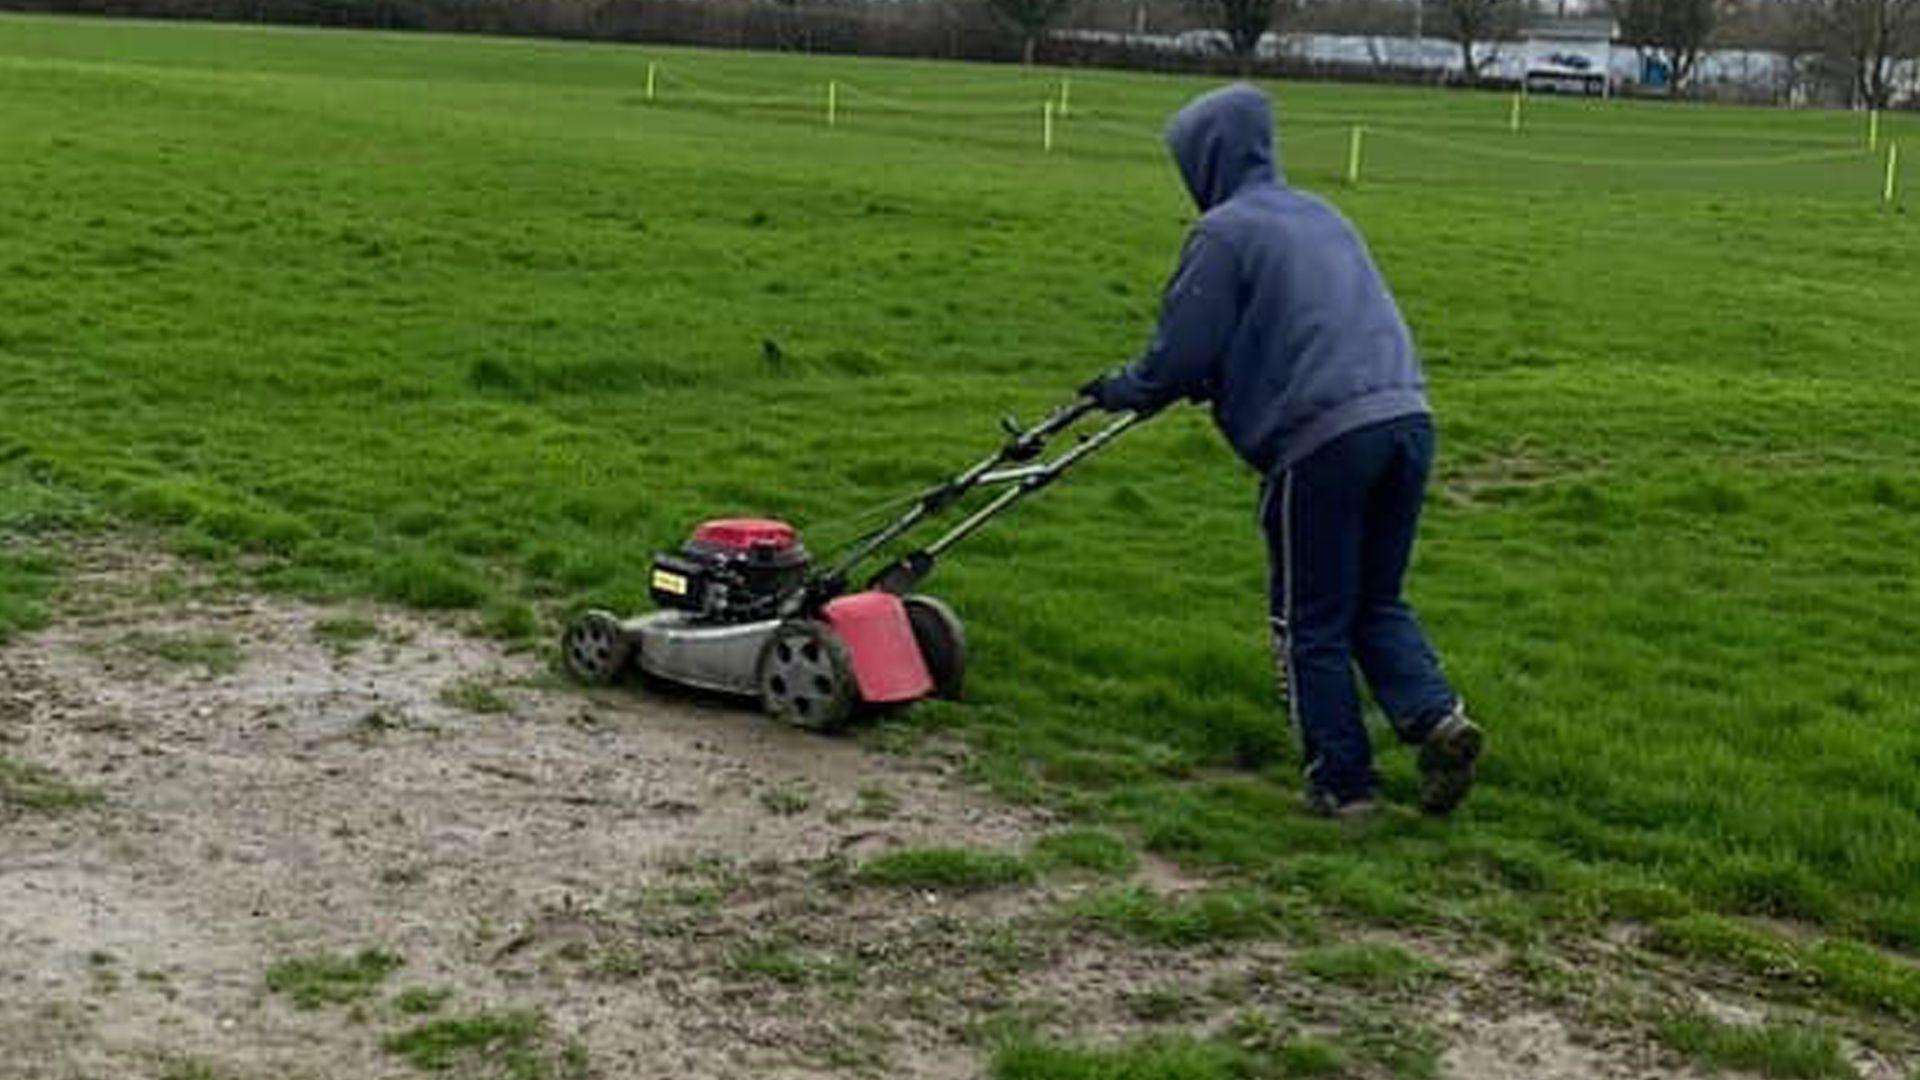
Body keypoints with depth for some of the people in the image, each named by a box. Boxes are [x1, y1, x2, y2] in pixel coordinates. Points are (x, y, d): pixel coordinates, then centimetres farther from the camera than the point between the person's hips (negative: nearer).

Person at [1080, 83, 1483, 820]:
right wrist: (1206, 380, 41)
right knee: (1378, 604, 19)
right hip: (1407, 422, 7)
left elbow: (1181, 356, -2)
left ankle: (1342, 781, 13)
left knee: (1312, 625, 8)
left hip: (1324, 440, -7)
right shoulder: (1322, 218, 23)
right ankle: (1436, 716, -2)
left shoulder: (1224, 232, -1)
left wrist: (1125, 391, 18)